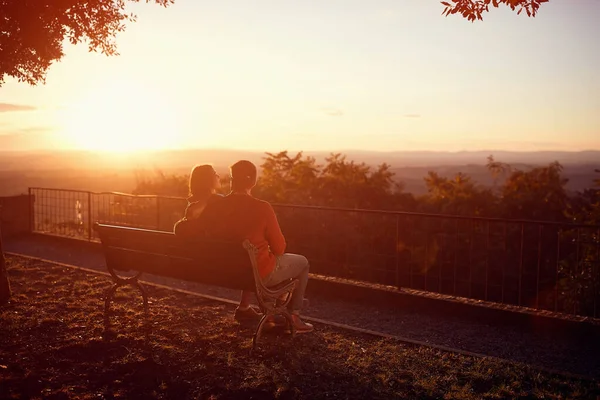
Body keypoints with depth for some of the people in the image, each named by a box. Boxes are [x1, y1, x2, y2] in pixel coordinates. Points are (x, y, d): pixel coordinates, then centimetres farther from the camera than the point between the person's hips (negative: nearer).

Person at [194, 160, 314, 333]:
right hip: (261, 275, -5)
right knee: (302, 262, 20)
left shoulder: (213, 207, -13)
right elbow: (279, 248, -15)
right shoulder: (263, 208, -24)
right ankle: (294, 317, 19)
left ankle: (244, 306, 41)